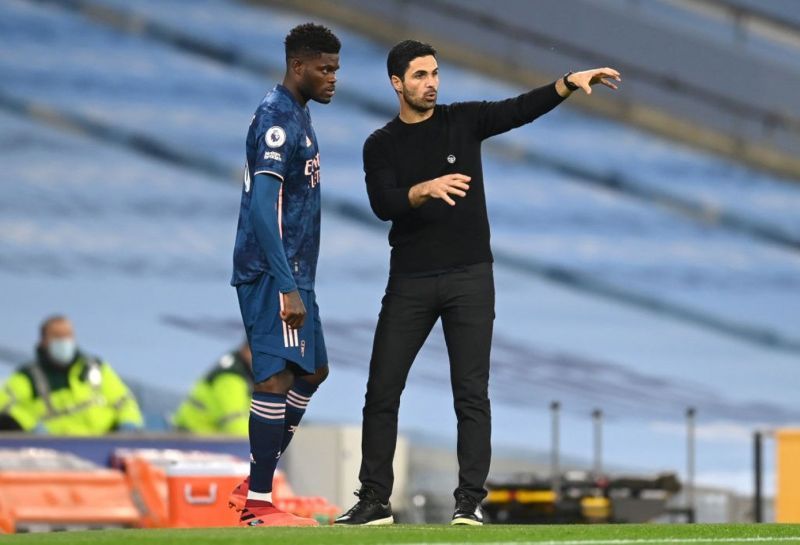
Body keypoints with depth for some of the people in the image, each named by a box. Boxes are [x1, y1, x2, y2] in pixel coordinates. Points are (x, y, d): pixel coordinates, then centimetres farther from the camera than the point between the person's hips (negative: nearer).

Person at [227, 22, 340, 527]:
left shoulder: (298, 115, 16)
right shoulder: (277, 120, -16)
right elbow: (263, 208, -23)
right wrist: (287, 289, -26)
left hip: (294, 273, 11)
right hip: (274, 275, -11)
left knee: (312, 372, 16)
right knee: (278, 377, -10)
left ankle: (254, 486, 20)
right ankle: (259, 505, -7)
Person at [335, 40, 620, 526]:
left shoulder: (464, 121, 4)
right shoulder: (381, 145, 2)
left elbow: (522, 109, -9)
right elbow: (383, 204, -14)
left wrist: (570, 82, -25)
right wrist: (426, 188, -33)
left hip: (470, 278, -1)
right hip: (410, 282, 1)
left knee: (472, 393, -3)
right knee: (383, 390, 0)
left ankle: (470, 501, 0)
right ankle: (375, 501, 8)